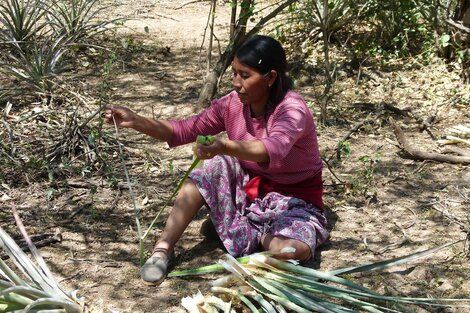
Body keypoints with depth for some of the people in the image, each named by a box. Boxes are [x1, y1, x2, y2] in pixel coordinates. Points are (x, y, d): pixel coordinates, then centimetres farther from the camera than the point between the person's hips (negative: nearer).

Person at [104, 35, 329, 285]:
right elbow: (185, 130, -6)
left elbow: (274, 148, -48)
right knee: (213, 169, -24)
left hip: (294, 199, -5)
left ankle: (257, 234, -2)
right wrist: (136, 121, -19)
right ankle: (163, 249, -20)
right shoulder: (232, 104, -8)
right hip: (249, 187, 5)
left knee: (293, 250, -35)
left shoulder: (293, 110, -26)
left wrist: (226, 146, -65)